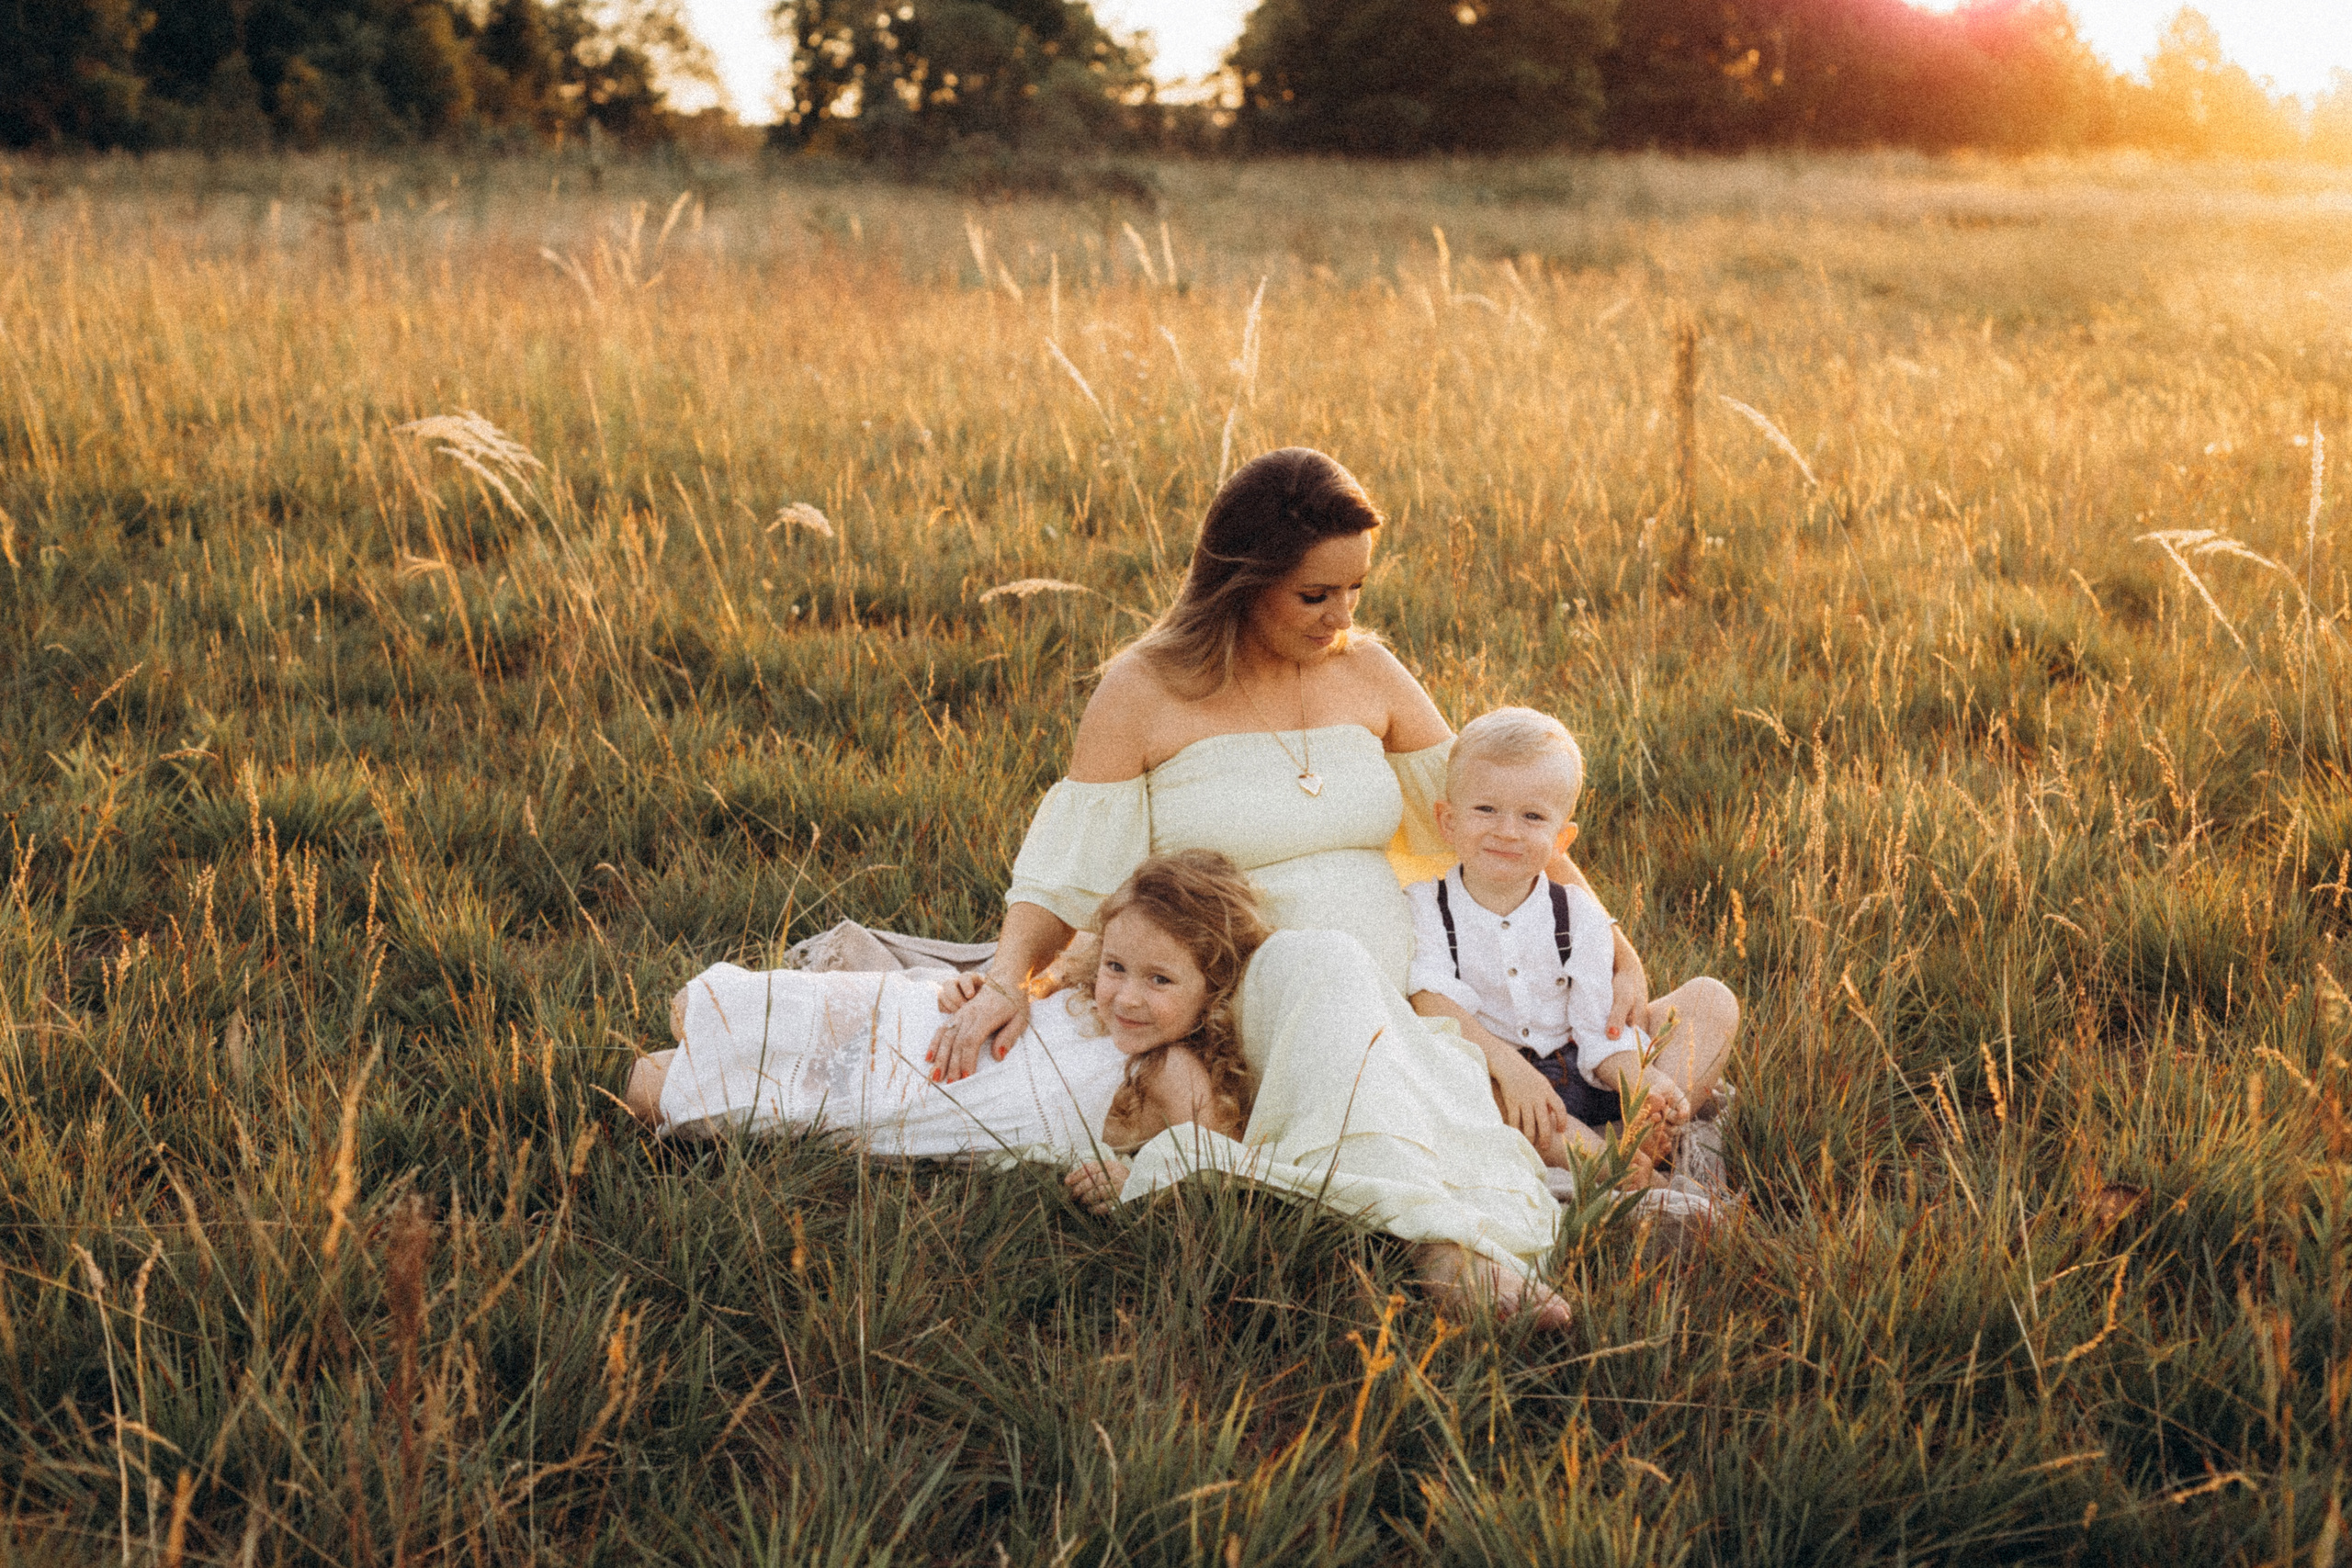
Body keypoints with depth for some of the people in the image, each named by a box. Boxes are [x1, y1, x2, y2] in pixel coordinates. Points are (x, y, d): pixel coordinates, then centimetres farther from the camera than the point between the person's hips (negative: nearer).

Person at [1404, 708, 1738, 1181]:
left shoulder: (1578, 915, 0)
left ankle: (1644, 1137, -27)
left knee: (1712, 999, -7)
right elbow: (1436, 1003, -21)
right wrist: (1508, 1066, -37)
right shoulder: (1422, 909, -5)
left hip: (1579, 1079, 4)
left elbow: (1600, 1028, -7)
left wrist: (1641, 1080, -29)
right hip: (1492, 1082, -3)